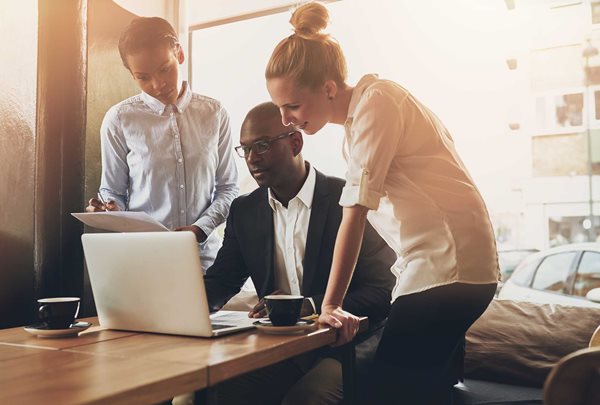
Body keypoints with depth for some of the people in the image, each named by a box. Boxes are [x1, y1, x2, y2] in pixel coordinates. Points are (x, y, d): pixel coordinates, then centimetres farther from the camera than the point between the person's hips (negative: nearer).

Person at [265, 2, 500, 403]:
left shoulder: (375, 100, -12)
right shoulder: (357, 114, 14)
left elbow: (356, 212, -16)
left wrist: (330, 304, -12)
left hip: (449, 263, -9)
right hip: (442, 264, 9)